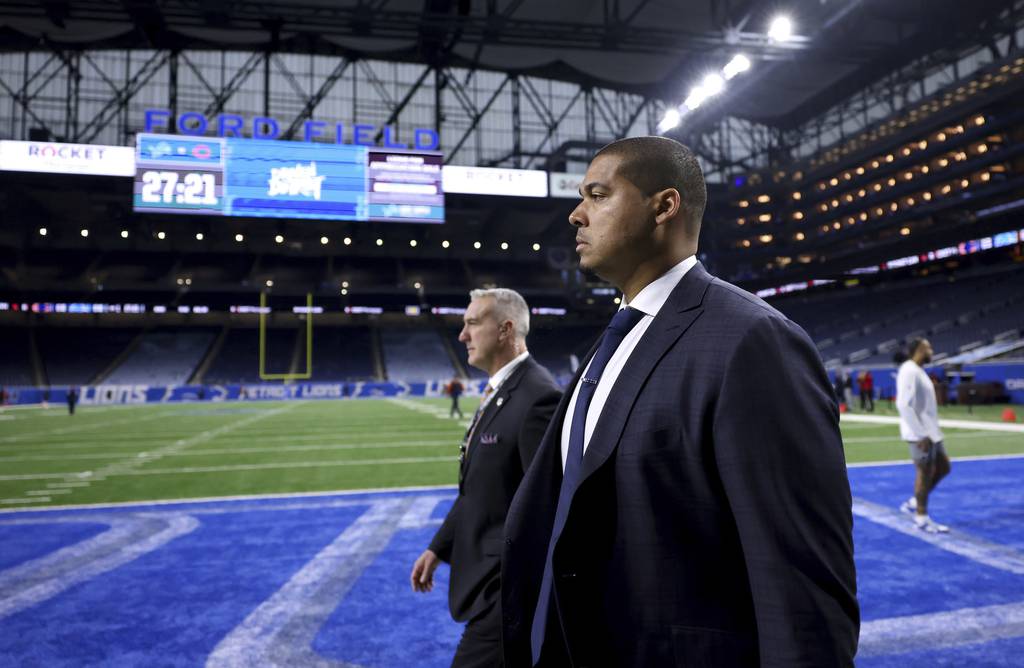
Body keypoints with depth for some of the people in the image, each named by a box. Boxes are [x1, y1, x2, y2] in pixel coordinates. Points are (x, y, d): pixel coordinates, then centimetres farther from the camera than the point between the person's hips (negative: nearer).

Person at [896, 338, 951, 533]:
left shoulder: (918, 371, 15)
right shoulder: (909, 371, -17)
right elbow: (904, 405, -25)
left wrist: (929, 432, 20)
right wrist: (921, 434, -24)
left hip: (930, 431, 10)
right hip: (920, 434, -10)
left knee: (943, 467, 16)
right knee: (925, 472, -1)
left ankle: (913, 503, 22)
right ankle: (922, 518, 11)